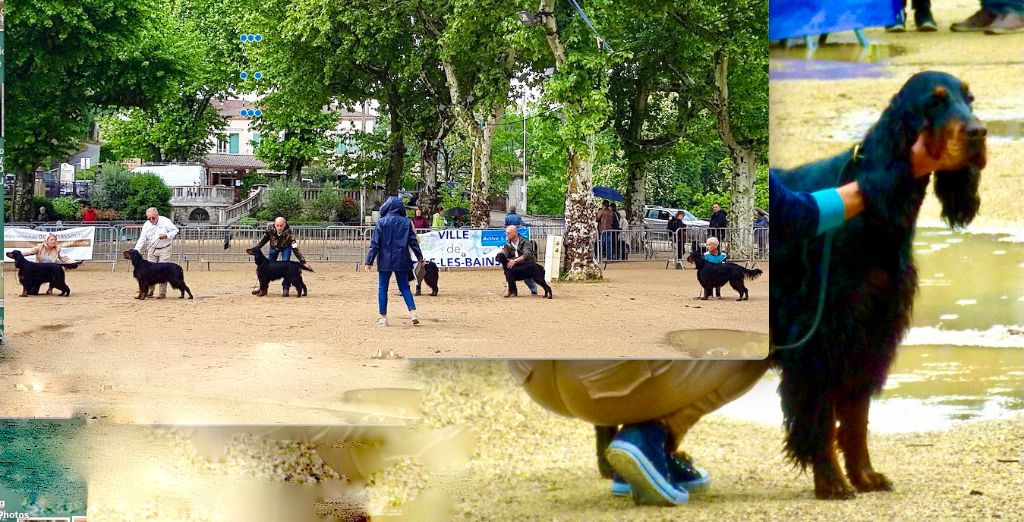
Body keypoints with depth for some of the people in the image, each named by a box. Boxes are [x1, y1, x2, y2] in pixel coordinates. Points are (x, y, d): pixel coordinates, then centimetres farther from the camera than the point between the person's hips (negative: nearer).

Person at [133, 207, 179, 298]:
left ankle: (163, 293, -2)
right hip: (152, 249, 4)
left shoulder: (165, 221, -11)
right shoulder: (146, 225, -1)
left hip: (164, 250, -4)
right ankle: (150, 290, 17)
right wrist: (136, 251, -13)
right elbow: (142, 239, -2)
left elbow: (175, 230, -5)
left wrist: (166, 236, -23)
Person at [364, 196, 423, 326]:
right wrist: (420, 257, 14)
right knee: (404, 287, 13)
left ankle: (383, 317, 6)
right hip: (402, 261, 3)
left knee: (382, 289, 7)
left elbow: (375, 243, -8)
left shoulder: (382, 222, -6)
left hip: (385, 261, -3)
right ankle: (413, 312, -1)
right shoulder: (406, 222, 2)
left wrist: (369, 261, -6)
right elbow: (413, 242, 5)